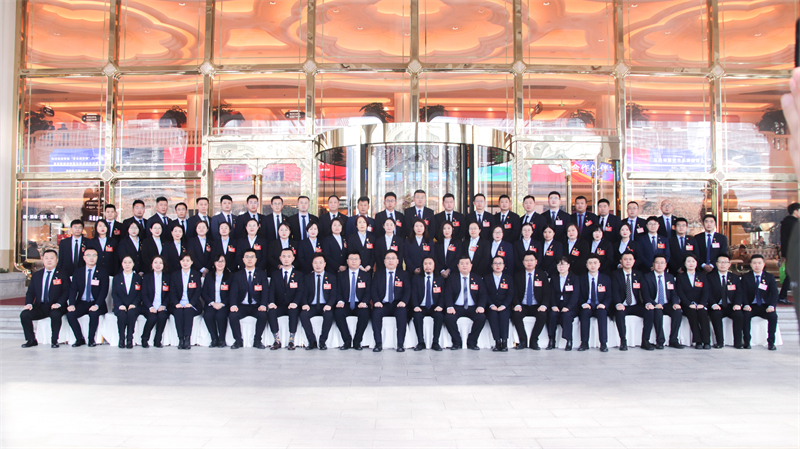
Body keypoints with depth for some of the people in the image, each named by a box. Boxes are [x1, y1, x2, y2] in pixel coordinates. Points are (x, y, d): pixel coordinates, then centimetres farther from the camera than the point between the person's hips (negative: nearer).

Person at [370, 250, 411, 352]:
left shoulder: (403, 274, 14)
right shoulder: (378, 274, 15)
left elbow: (408, 290, 3)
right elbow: (373, 290, 5)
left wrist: (403, 301, -18)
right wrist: (376, 301, -15)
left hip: (398, 305, 0)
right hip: (382, 305, 1)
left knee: (402, 313, -34)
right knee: (376, 312, -33)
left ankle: (400, 344, -29)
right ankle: (378, 343, -27)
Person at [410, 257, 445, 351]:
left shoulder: (440, 279, 14)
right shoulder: (416, 279, 13)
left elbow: (443, 295, 4)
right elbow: (413, 294, 2)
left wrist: (440, 306, -16)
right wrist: (416, 306, -17)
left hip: (434, 308, 0)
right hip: (421, 307, 0)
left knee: (439, 315, -32)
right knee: (417, 315, -33)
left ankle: (435, 342, -23)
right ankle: (421, 342, -25)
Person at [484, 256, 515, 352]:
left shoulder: (509, 278, 13)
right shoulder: (486, 278, 13)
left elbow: (510, 294, 2)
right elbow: (485, 294, 3)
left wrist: (503, 306, -14)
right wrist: (491, 305, -15)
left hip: (504, 308, 0)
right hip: (491, 308, 0)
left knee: (504, 314, -33)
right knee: (493, 314, -33)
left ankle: (504, 342, -33)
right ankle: (497, 342, -32)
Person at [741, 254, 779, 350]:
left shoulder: (770, 277, 6)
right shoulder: (745, 277, 4)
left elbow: (774, 293, -4)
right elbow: (743, 293, -4)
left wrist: (772, 306, -23)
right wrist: (746, 305, -24)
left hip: (765, 306, 1)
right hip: (751, 306, -1)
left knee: (773, 315, -30)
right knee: (745, 315, -32)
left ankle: (771, 342, -18)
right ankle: (746, 342, -21)